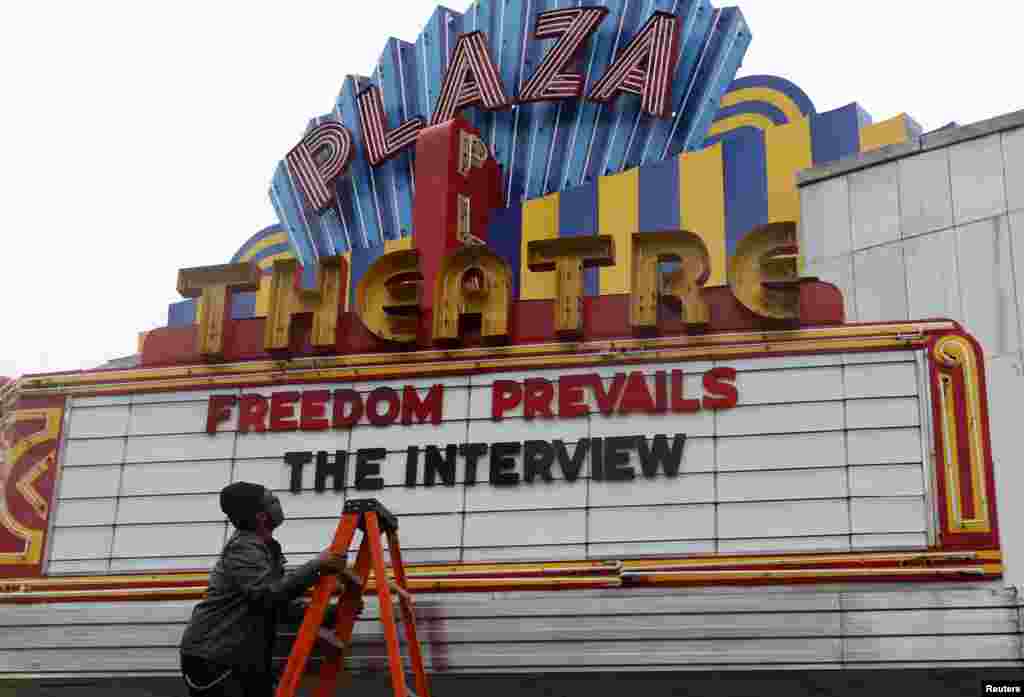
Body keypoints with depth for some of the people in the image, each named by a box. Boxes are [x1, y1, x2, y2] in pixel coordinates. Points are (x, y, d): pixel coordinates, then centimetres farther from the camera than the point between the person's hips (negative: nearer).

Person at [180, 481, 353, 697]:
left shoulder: (267, 548, 14)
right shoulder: (244, 547, -17)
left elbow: (279, 603, 17)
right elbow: (268, 594, -32)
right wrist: (316, 565, -30)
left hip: (244, 657, 10)